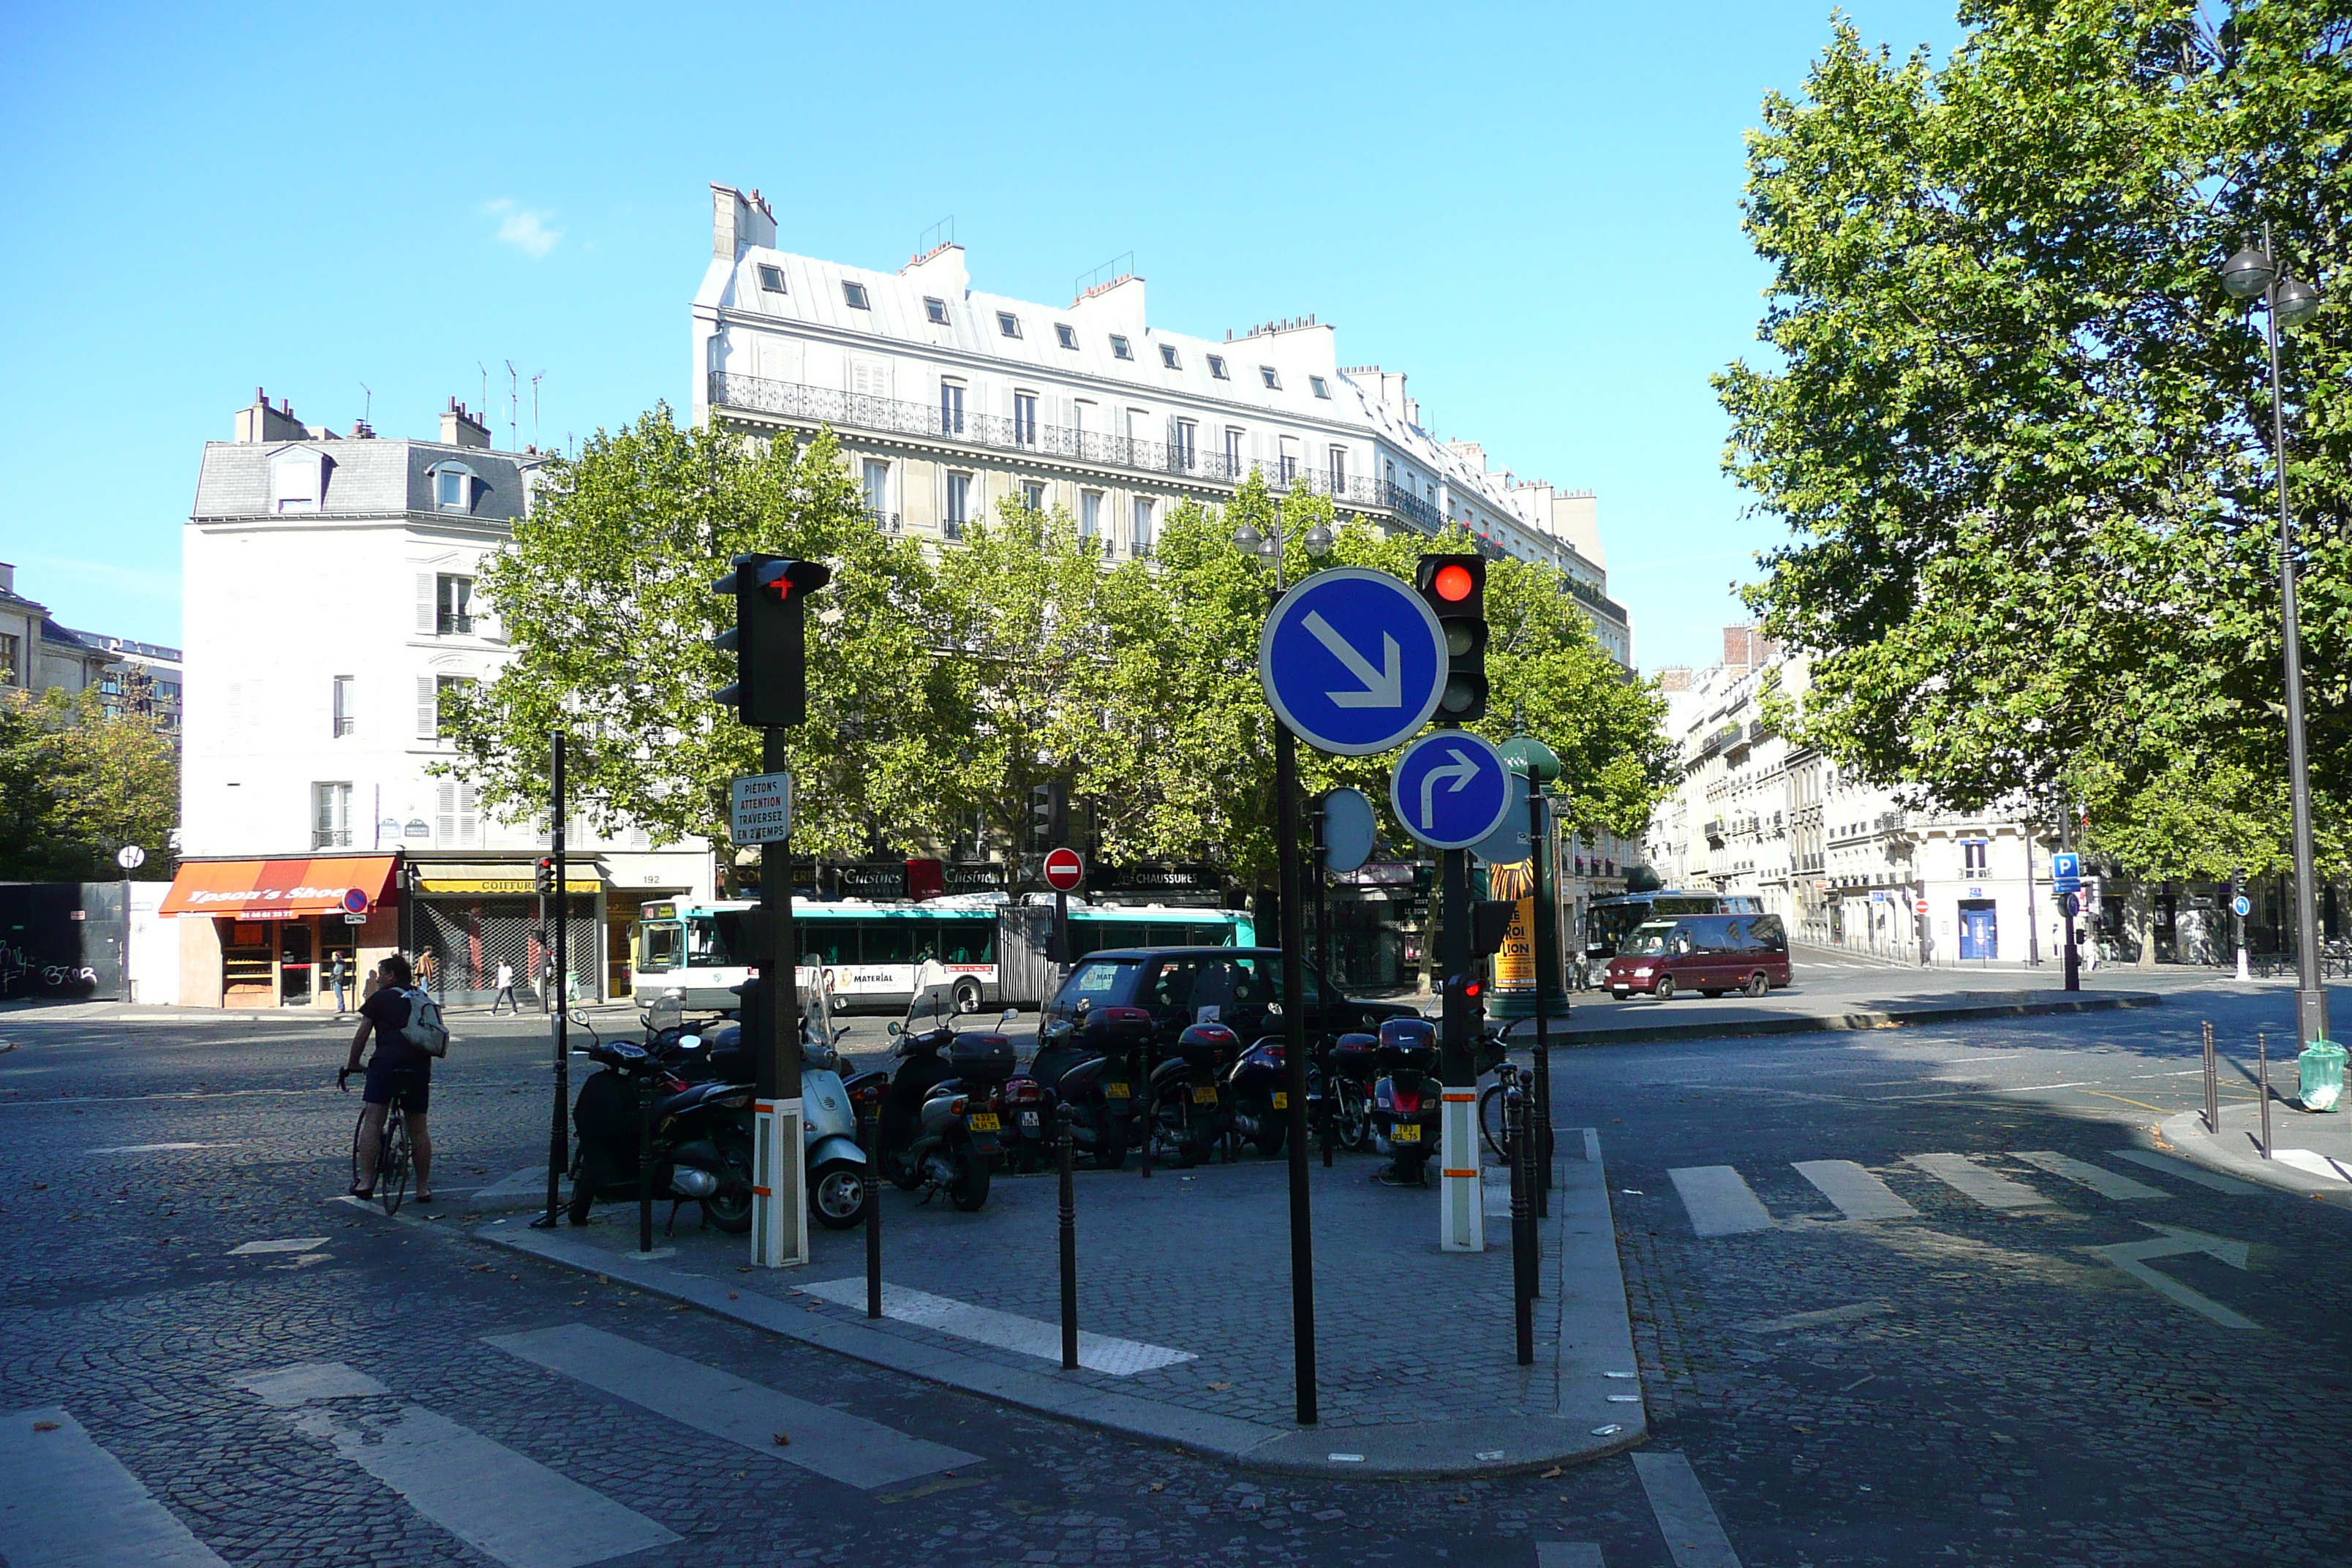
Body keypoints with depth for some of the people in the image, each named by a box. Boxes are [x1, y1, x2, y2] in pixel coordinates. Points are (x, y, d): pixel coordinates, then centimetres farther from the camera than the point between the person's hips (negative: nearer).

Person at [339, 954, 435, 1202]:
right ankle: (423, 1189, 13)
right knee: (418, 1129, 9)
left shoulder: (380, 998, 9)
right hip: (420, 1065, 5)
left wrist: (351, 1066, 19)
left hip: (387, 1061, -4)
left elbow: (361, 1036, 8)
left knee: (373, 1121, -2)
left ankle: (365, 1182, -9)